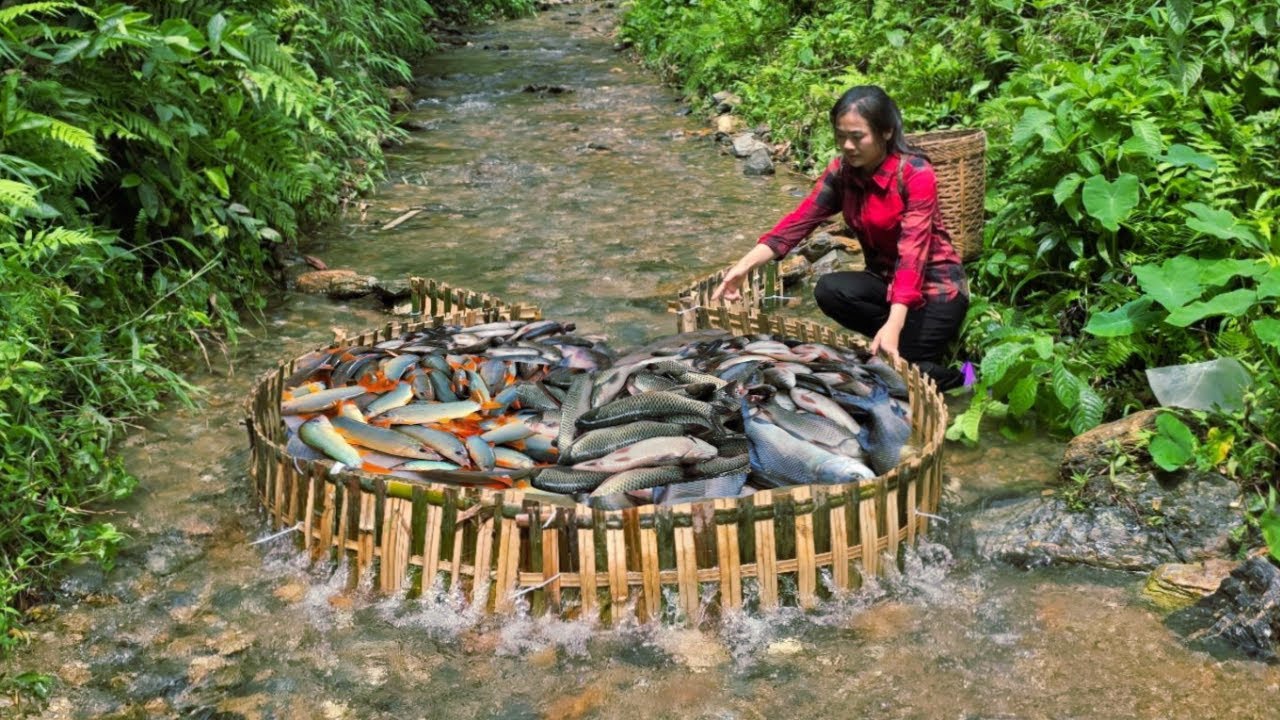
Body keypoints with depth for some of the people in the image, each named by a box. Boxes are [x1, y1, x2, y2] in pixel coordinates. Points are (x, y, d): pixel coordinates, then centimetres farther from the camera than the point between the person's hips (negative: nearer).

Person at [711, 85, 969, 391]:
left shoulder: (916, 174, -22)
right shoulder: (841, 171, -4)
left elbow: (912, 250, -31)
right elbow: (798, 221, -11)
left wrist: (893, 325, -43)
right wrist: (744, 266, -24)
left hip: (936, 285, -5)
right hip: (886, 278, 6)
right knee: (829, 291, -27)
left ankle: (950, 377, 8)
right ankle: (910, 341, -7)